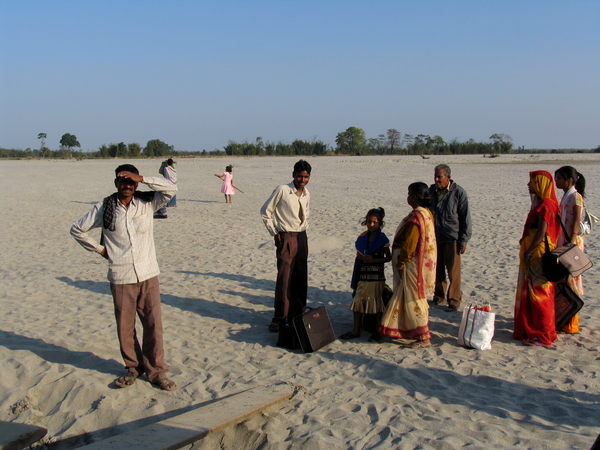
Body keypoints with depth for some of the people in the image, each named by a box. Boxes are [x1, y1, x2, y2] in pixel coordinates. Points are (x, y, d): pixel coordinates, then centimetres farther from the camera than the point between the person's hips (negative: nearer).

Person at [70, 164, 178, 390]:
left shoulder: (147, 203, 3)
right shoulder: (104, 208, 2)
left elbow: (171, 189, -10)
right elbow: (77, 229, 13)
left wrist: (142, 178, -16)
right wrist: (100, 249, 9)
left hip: (148, 276, 0)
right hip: (120, 278, 0)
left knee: (153, 324, 0)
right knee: (125, 327, 7)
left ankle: (156, 371, 14)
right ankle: (133, 366, 27)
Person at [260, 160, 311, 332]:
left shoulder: (306, 194, 8)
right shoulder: (282, 190, -11)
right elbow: (265, 211, -5)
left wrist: (304, 228, 12)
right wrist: (274, 233, -7)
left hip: (301, 237, 6)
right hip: (286, 238, -6)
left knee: (300, 279, 10)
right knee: (284, 279, -6)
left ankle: (297, 313, 22)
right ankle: (279, 317, 3)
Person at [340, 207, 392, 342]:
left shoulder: (382, 239, -5)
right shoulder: (362, 238, 7)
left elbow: (388, 258, -4)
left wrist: (374, 260, -15)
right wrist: (361, 257, -5)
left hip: (376, 276, -4)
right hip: (362, 275, 5)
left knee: (376, 303, 3)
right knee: (357, 301, 6)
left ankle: (377, 331, 16)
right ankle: (356, 330, 17)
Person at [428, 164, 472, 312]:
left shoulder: (459, 193, -7)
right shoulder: (431, 191, 5)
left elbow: (466, 218, -4)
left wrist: (463, 240, -7)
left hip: (452, 238, -4)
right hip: (434, 238, 4)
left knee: (453, 272, 0)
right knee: (437, 270, 12)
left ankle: (454, 301, 11)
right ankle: (439, 296, 28)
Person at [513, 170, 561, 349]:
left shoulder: (546, 205, -17)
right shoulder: (538, 203, 14)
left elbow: (541, 233, -22)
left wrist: (528, 252, -20)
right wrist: (525, 244, 13)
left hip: (539, 255, -10)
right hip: (532, 255, 10)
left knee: (538, 293, -3)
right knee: (528, 292, 14)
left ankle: (542, 335, 4)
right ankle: (530, 329, 23)